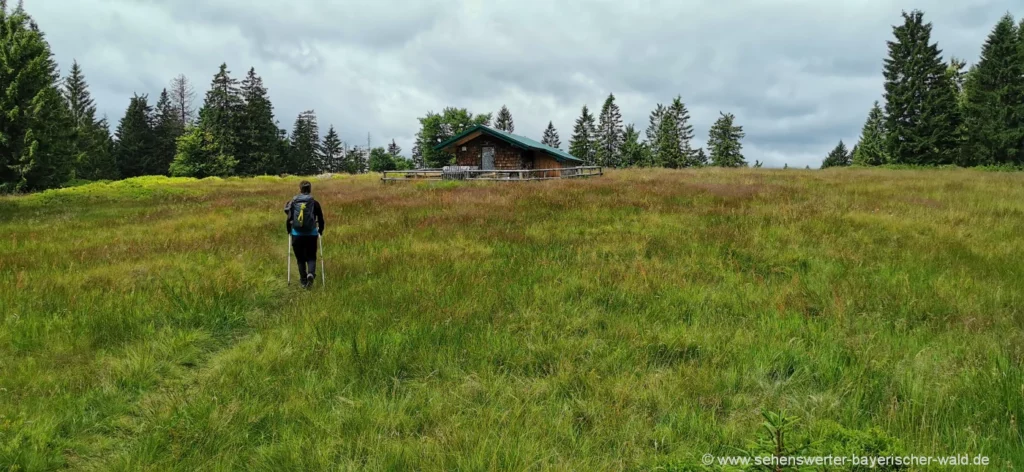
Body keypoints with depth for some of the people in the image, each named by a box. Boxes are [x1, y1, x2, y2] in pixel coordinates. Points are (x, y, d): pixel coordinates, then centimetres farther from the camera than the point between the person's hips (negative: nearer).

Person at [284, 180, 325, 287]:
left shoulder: (293, 202, 1)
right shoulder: (315, 203, -1)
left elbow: (289, 219, 3)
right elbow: (321, 219, 2)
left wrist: (289, 231, 18)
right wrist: (320, 231, 18)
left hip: (297, 234, 1)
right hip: (311, 235, -1)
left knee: (300, 258, 13)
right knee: (311, 257, 8)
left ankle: (304, 280, 14)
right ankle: (311, 274, -19)